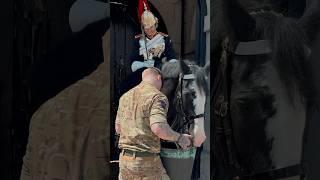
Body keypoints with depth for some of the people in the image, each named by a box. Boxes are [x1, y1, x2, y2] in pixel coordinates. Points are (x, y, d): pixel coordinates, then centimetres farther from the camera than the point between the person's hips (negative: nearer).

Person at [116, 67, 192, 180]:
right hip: (147, 161, -6)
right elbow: (158, 128, -24)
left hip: (125, 158, 7)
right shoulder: (158, 97, -9)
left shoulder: (125, 96, 12)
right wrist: (179, 138, -9)